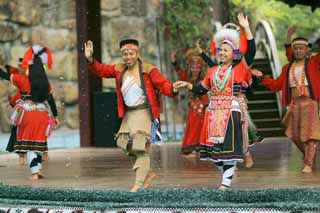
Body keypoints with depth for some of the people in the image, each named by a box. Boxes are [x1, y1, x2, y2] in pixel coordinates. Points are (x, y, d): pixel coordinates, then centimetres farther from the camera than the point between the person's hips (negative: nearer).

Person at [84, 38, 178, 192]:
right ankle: (147, 173, 22)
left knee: (142, 147, -8)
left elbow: (162, 84, -15)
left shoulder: (148, 70, -10)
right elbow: (101, 70, 8)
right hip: (128, 114, 6)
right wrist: (90, 60, -9)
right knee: (125, 144, 6)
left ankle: (139, 182, -3)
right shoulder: (119, 69, 6)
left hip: (144, 113, -6)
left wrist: (172, 89, -35)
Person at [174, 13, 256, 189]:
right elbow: (201, 89, 19)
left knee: (228, 146, -10)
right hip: (214, 113, 5)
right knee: (215, 147, 6)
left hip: (232, 112, -5)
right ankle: (227, 174, 25)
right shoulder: (212, 71, 15)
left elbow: (251, 50, -11)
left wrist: (246, 28, -14)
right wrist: (187, 85, 5)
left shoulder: (240, 68, 1)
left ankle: (226, 182, -9)